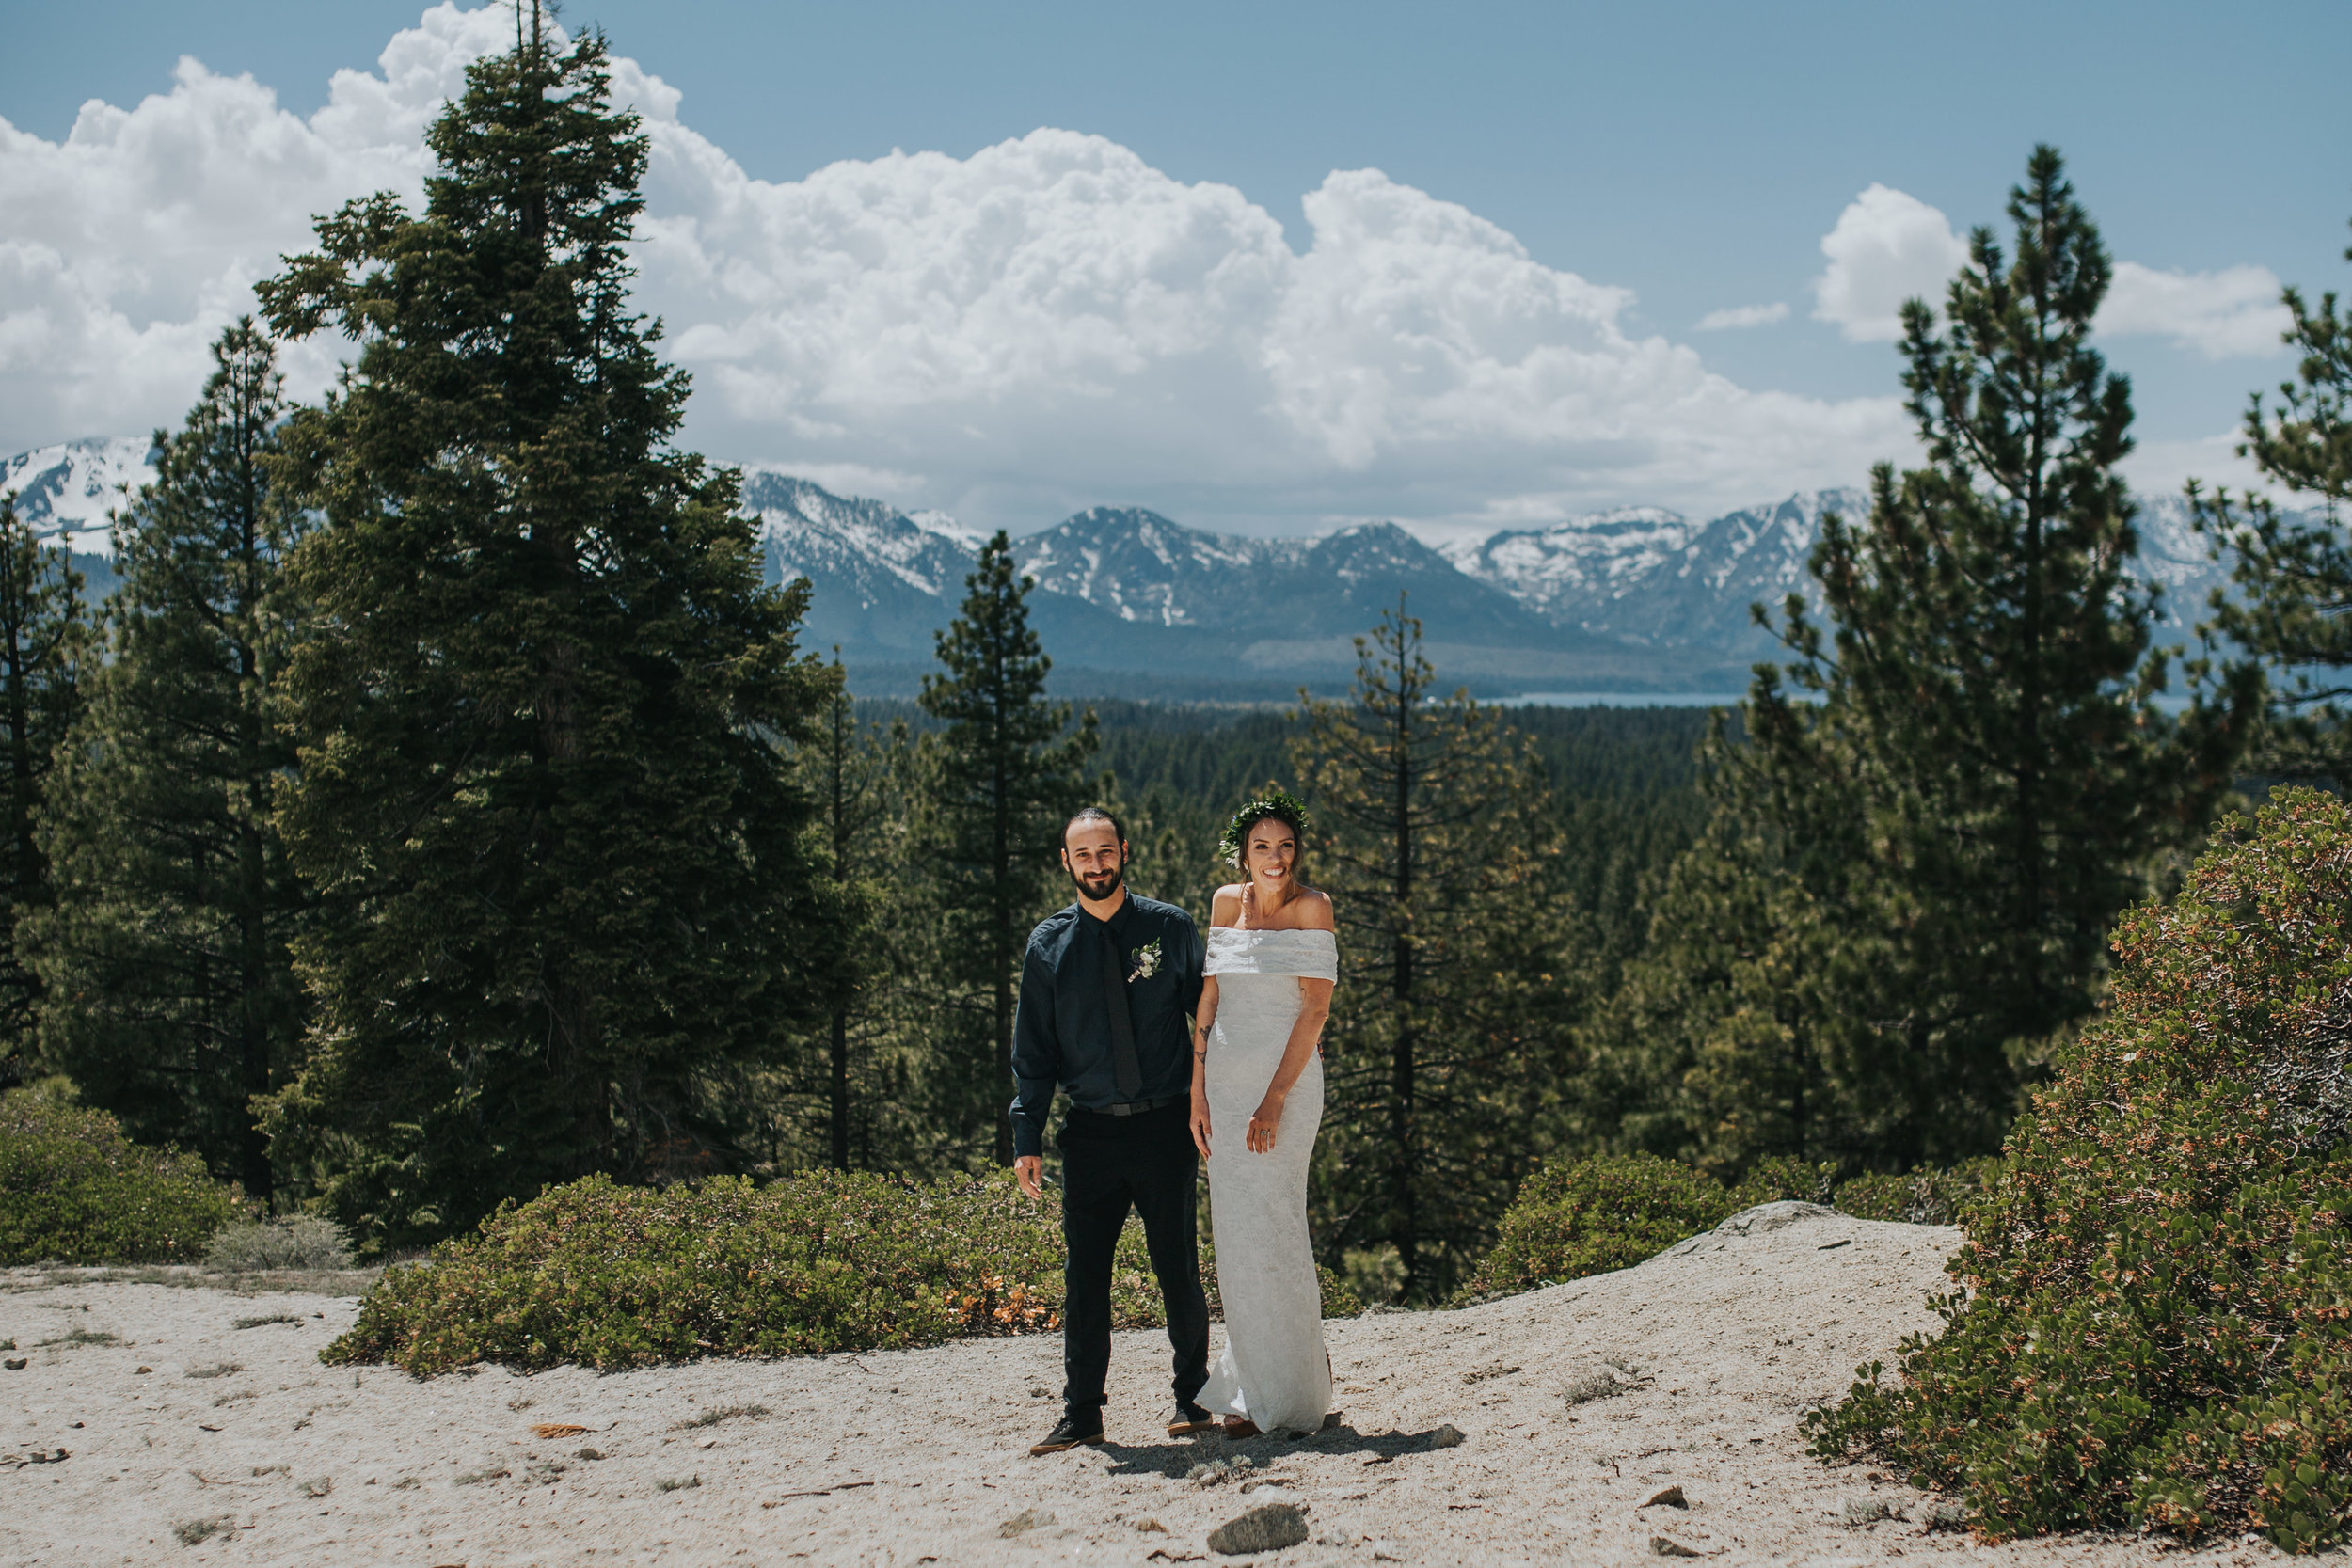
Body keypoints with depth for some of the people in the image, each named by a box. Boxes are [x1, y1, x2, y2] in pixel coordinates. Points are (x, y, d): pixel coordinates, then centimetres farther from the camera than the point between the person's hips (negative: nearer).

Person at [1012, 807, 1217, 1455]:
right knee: (1085, 1277, 2)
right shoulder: (1048, 944, 6)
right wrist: (1027, 1137, 1)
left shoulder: (1172, 928, 3)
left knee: (1177, 1268, 3)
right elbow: (1033, 1049, 8)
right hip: (1089, 1132, 1)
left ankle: (1192, 1398, 20)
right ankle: (1081, 1415, 11)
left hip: (1166, 1126, -1)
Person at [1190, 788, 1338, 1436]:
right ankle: (1253, 1385, 19)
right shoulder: (1227, 903, 8)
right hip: (1225, 1079, 5)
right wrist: (1197, 1091, 2)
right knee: (1234, 1230, 7)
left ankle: (1279, 1396, 5)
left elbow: (1315, 1008, -10)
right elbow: (1209, 999, 8)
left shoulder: (1311, 907, -6)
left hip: (1286, 1081, -5)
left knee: (1268, 1226, -6)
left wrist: (1274, 1100, -16)